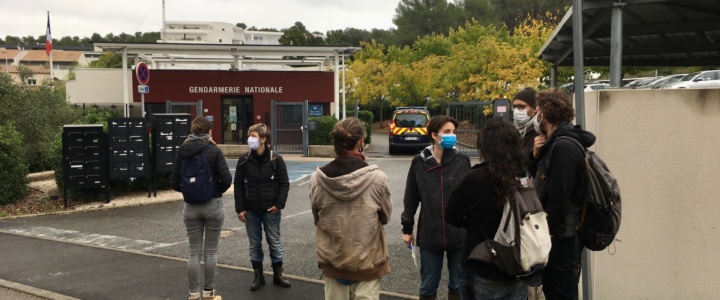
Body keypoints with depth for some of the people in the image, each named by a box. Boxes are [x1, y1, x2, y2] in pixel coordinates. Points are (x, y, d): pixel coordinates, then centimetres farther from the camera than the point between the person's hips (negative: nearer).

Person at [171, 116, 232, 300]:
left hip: (191, 206, 3)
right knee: (210, 251, 8)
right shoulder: (214, 150, -10)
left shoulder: (182, 151, -1)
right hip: (213, 205, -2)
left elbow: (174, 182, -2)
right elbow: (227, 179, -15)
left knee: (194, 252, 9)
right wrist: (217, 191, 4)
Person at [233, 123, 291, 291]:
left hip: (271, 210, -2)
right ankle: (258, 276, 22)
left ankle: (278, 275, 22)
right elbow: (238, 185, 1)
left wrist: (279, 204, -12)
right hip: (251, 210, 2)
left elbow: (284, 183, -3)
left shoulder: (275, 159, -6)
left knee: (274, 243, 8)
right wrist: (240, 208, -4)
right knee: (254, 244, 9)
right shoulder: (244, 160, -1)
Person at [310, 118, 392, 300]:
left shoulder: (317, 179, -10)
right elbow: (385, 217, -1)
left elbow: (317, 219, 3)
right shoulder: (377, 178, -16)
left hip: (332, 261, 2)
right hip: (367, 262, -2)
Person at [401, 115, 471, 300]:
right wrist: (407, 228, 7)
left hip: (459, 234, 0)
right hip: (429, 234, 0)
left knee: (458, 285, 14)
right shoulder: (419, 163, -3)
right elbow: (411, 198, 4)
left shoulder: (462, 161, -4)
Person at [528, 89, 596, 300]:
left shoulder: (563, 146, -21)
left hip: (561, 240, -10)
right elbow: (543, 181, 17)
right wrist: (536, 156, 0)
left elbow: (558, 200, -25)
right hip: (559, 237, 10)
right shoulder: (558, 143, 10)